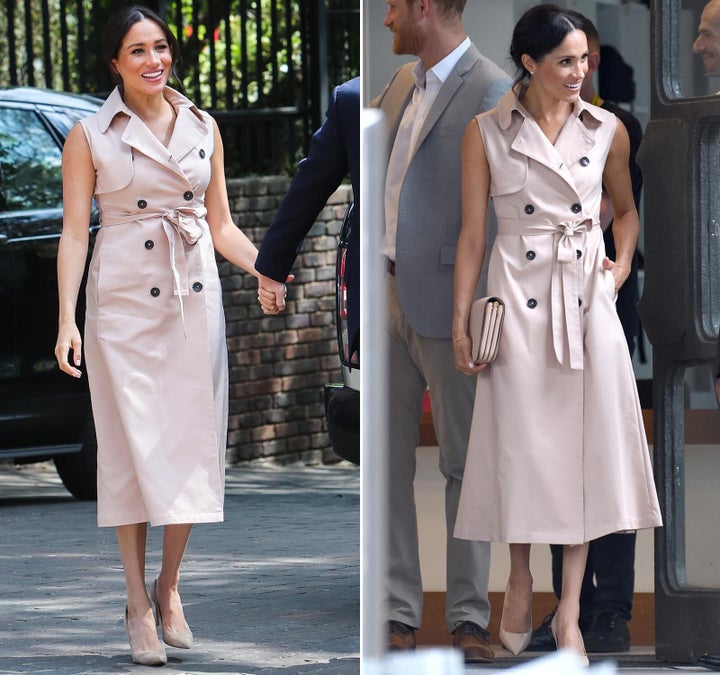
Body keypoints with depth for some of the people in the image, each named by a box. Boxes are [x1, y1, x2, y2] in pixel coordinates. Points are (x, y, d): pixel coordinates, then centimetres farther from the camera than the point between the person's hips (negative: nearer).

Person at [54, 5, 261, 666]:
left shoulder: (203, 128, 10)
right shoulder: (90, 136, 0)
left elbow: (222, 226, 13)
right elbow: (75, 232, -2)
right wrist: (67, 319, -11)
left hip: (195, 295, 3)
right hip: (122, 299, -3)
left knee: (192, 438, 0)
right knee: (133, 443, -4)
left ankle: (170, 586, 13)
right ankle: (139, 603, 0)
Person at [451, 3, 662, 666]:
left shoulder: (607, 130, 3)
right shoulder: (486, 134, -2)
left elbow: (626, 210, 18)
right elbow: (471, 233, 1)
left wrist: (622, 263, 0)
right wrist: (461, 319, -2)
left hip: (587, 295, 2)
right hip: (516, 294, -1)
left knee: (584, 439, -1)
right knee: (521, 438, 2)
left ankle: (570, 608, 2)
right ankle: (520, 582, 21)